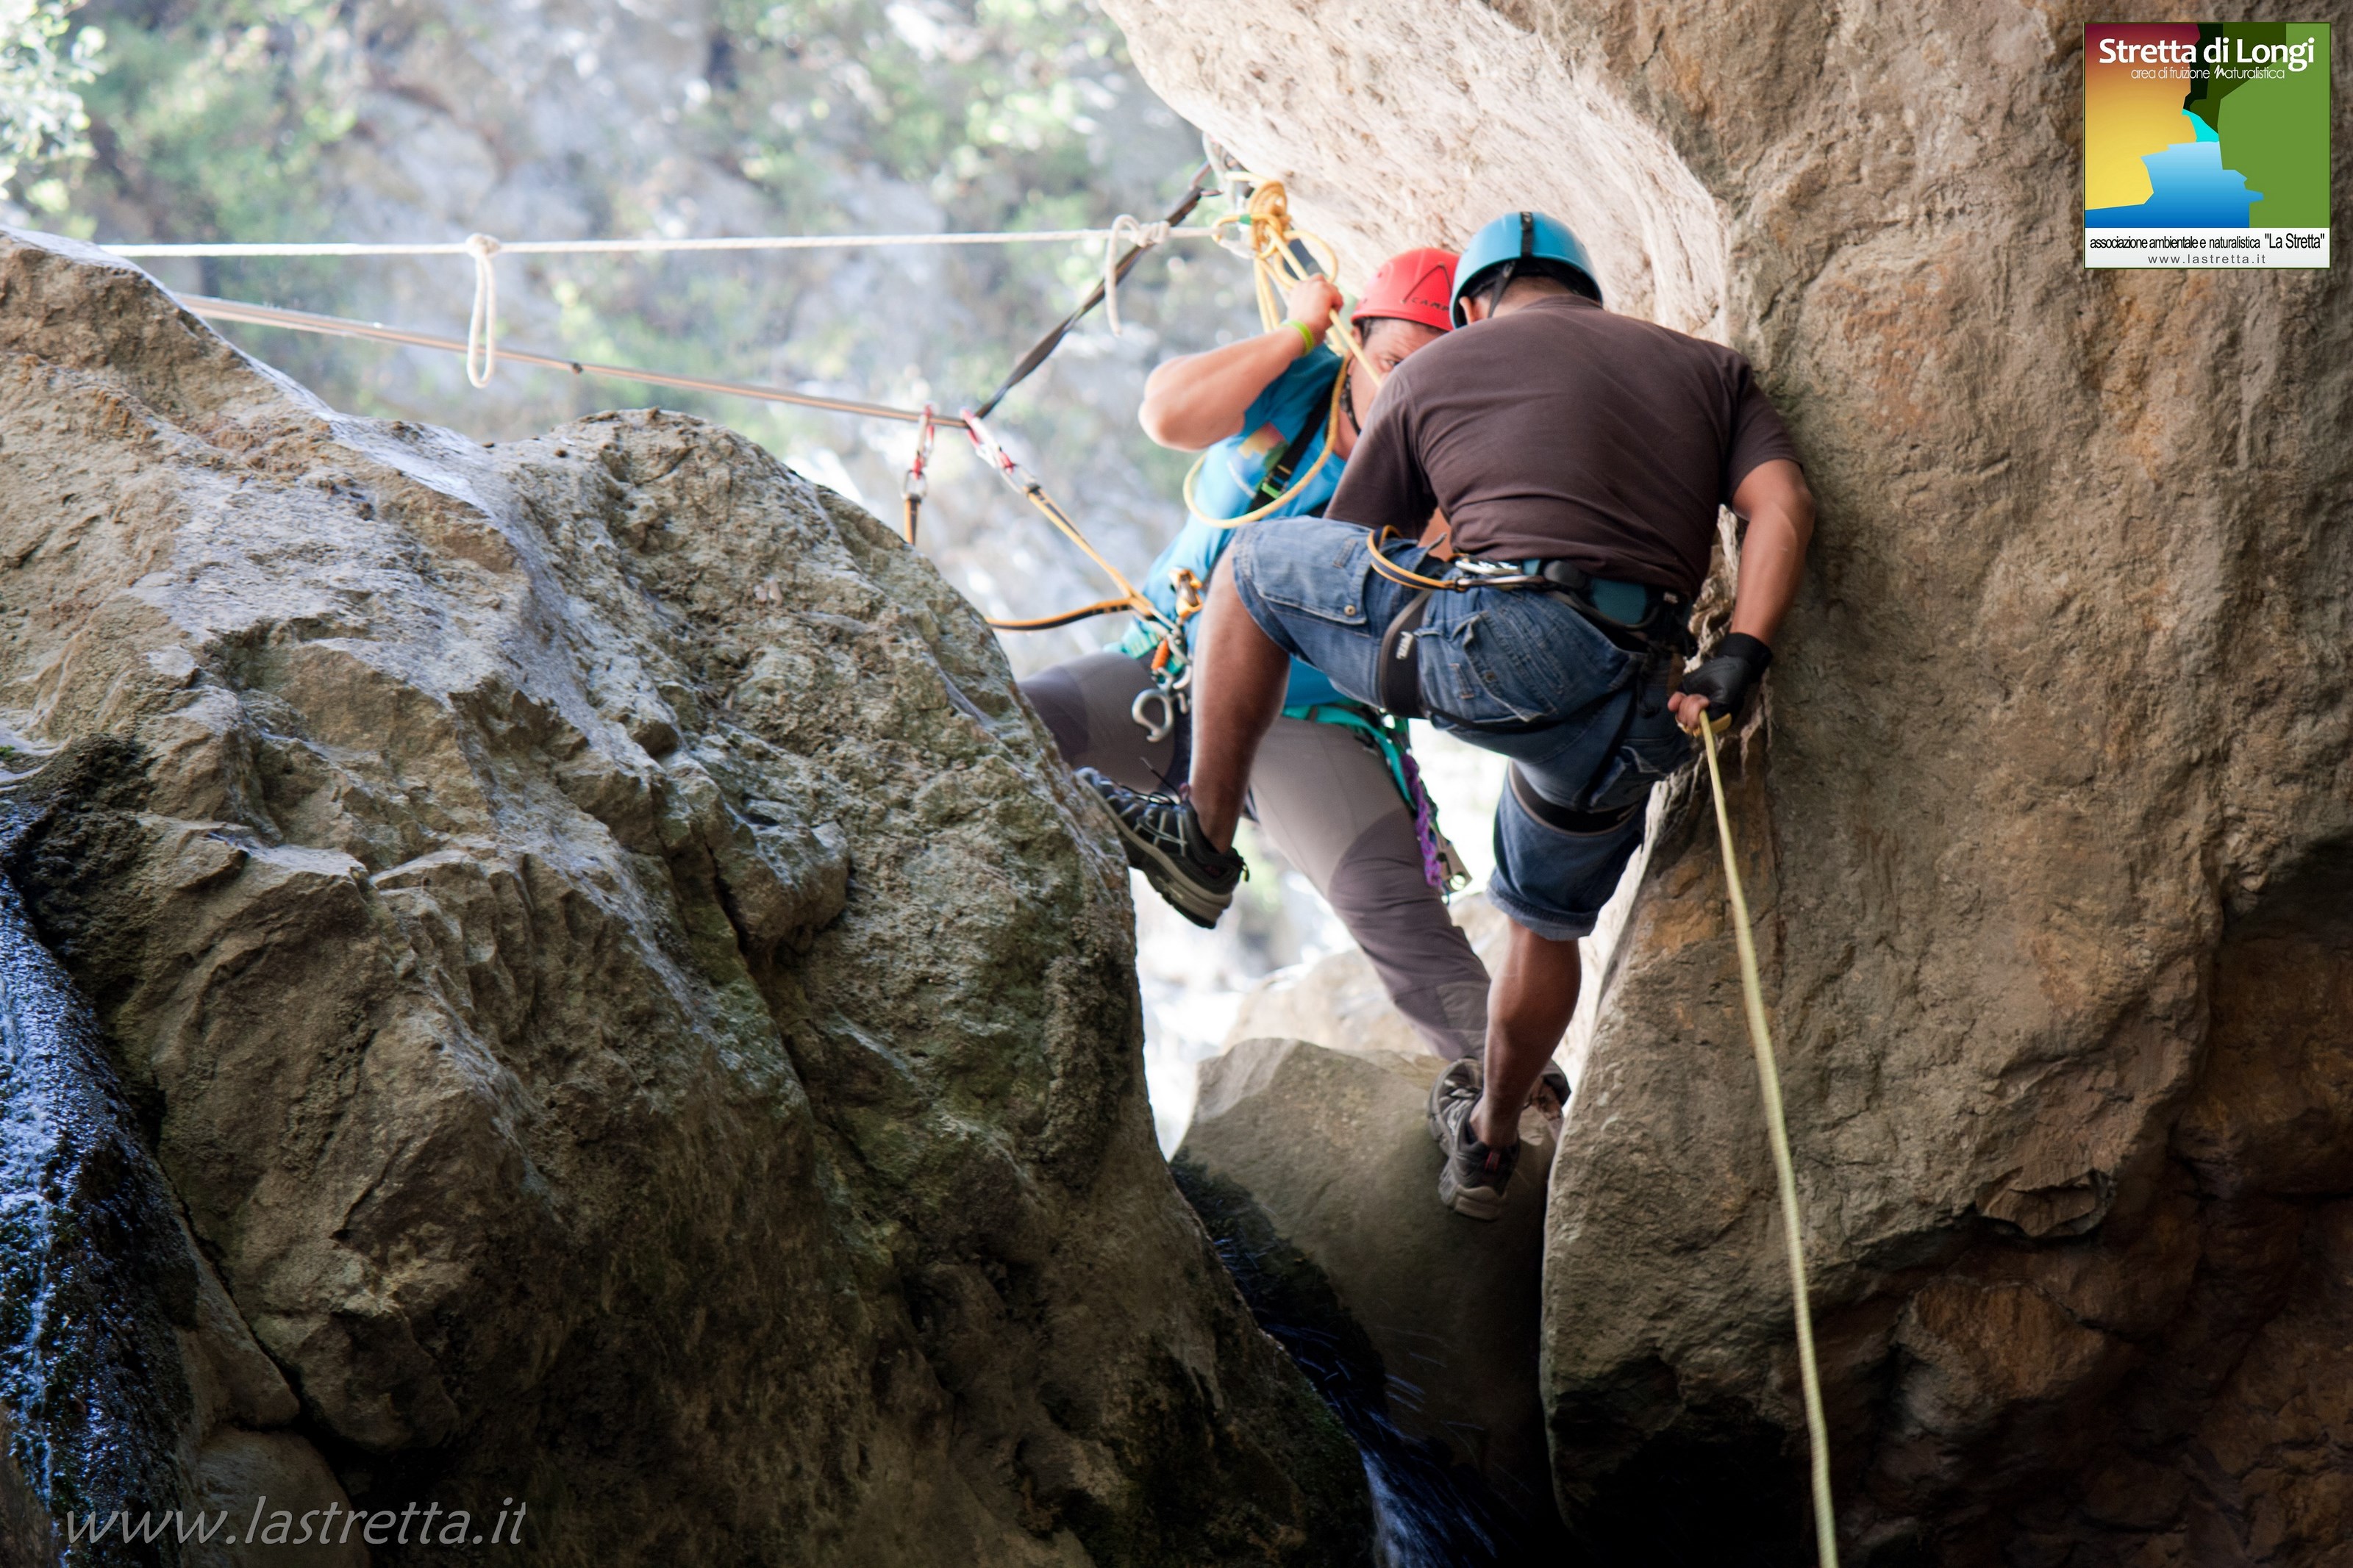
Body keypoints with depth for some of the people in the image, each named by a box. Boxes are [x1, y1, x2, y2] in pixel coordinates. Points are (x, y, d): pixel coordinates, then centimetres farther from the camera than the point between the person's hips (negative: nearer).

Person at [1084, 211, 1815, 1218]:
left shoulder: (1436, 368, 20)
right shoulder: (1708, 369, 24)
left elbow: (1344, 545, 27)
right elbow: (1784, 506, 6)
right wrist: (1739, 661, -2)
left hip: (1496, 644, -4)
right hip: (1636, 720, 4)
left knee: (1256, 565, 19)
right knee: (1549, 918, 30)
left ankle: (1202, 830, 23)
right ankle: (1488, 1147, 43)